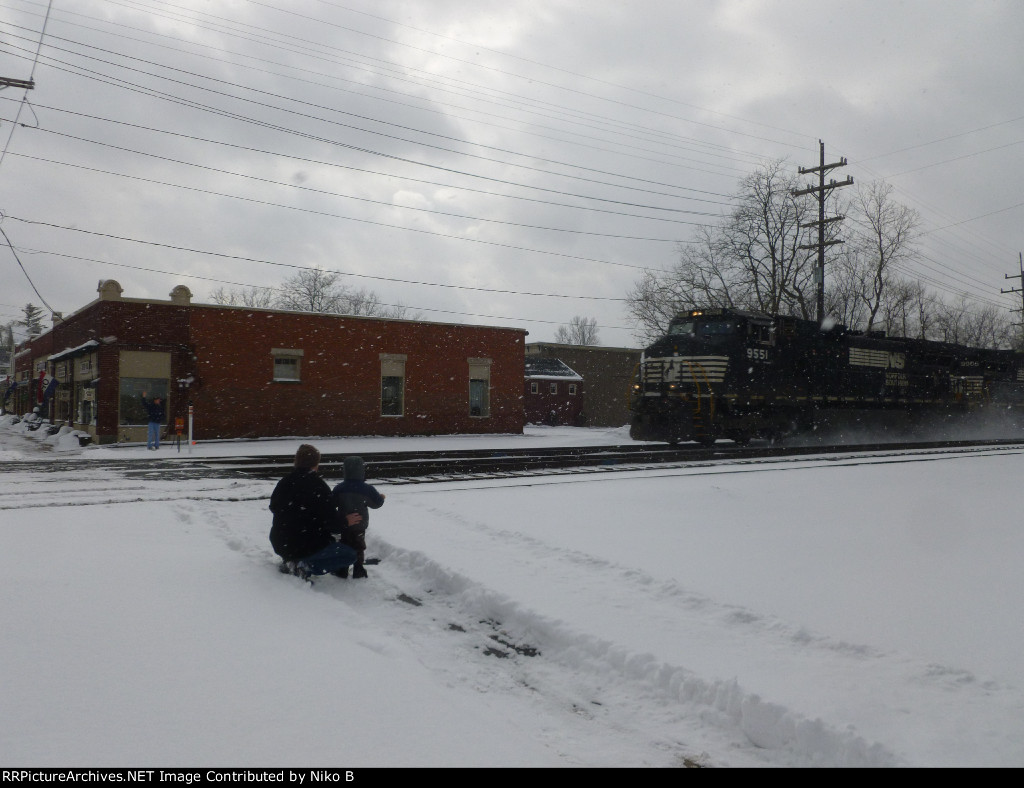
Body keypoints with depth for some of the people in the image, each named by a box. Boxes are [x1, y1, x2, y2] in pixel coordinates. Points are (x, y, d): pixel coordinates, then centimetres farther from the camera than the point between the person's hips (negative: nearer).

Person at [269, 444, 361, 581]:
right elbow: (331, 522, -18)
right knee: (350, 555, 4)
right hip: (306, 547, -8)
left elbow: (273, 507, 21)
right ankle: (306, 566, -12)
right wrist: (346, 522, 3)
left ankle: (289, 562, 9)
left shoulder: (283, 483, 4)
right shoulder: (318, 486, -16)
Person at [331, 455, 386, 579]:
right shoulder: (367, 489, -14)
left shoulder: (339, 489, -7)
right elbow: (376, 502, -3)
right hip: (360, 527, -2)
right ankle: (358, 570, 16)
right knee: (359, 547, 12)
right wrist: (381, 498, 19)